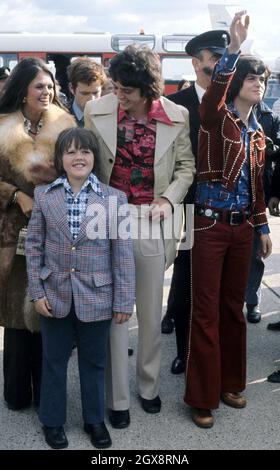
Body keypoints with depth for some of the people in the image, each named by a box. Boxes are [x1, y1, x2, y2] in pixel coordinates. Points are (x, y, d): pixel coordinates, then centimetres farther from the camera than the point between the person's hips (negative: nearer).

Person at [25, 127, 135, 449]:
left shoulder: (114, 198, -6)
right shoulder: (44, 195, -1)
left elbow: (123, 253, -6)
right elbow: (34, 245, 2)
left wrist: (124, 300, -7)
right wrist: (36, 292, -3)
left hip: (96, 296, -1)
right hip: (55, 295, 1)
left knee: (94, 361, 15)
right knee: (54, 360, 16)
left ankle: (95, 419, 35)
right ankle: (52, 420, 35)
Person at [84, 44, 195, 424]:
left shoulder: (177, 116, -3)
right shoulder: (96, 111, -4)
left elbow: (187, 165, 7)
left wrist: (168, 199, -8)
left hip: (153, 220, 1)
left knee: (151, 311, 12)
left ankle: (149, 385, 33)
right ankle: (118, 397, 19)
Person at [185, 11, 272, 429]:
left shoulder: (257, 132, 14)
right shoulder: (216, 119, -5)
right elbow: (212, 97, -30)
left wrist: (262, 226, 17)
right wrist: (233, 48, -38)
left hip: (242, 227, 6)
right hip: (211, 225, -6)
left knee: (233, 307, 15)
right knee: (207, 311, 0)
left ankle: (230, 383, 30)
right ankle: (202, 397, 12)